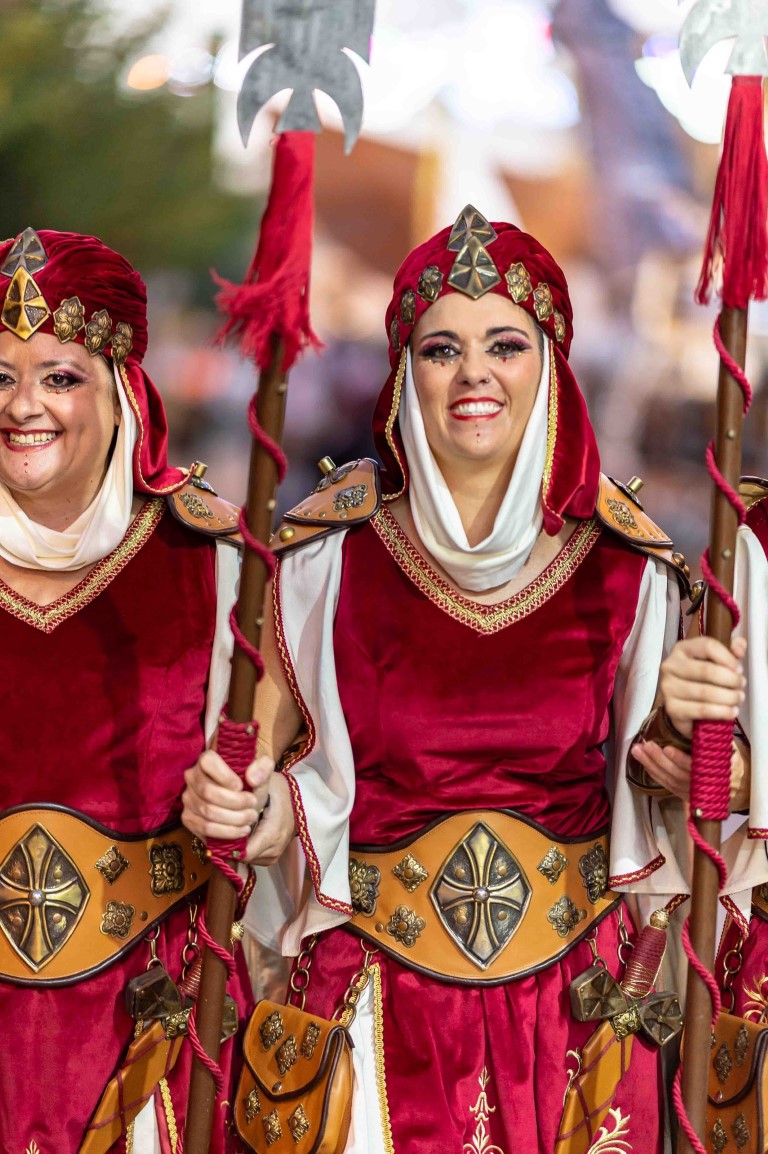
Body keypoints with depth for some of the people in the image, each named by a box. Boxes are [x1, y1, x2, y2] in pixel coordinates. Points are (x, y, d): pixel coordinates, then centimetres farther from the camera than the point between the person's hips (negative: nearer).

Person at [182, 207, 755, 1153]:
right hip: (381, 997, -1)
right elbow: (279, 774, 0)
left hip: (573, 993, 1)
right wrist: (238, 806, -21)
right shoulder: (330, 553, -7)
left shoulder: (624, 563, -4)